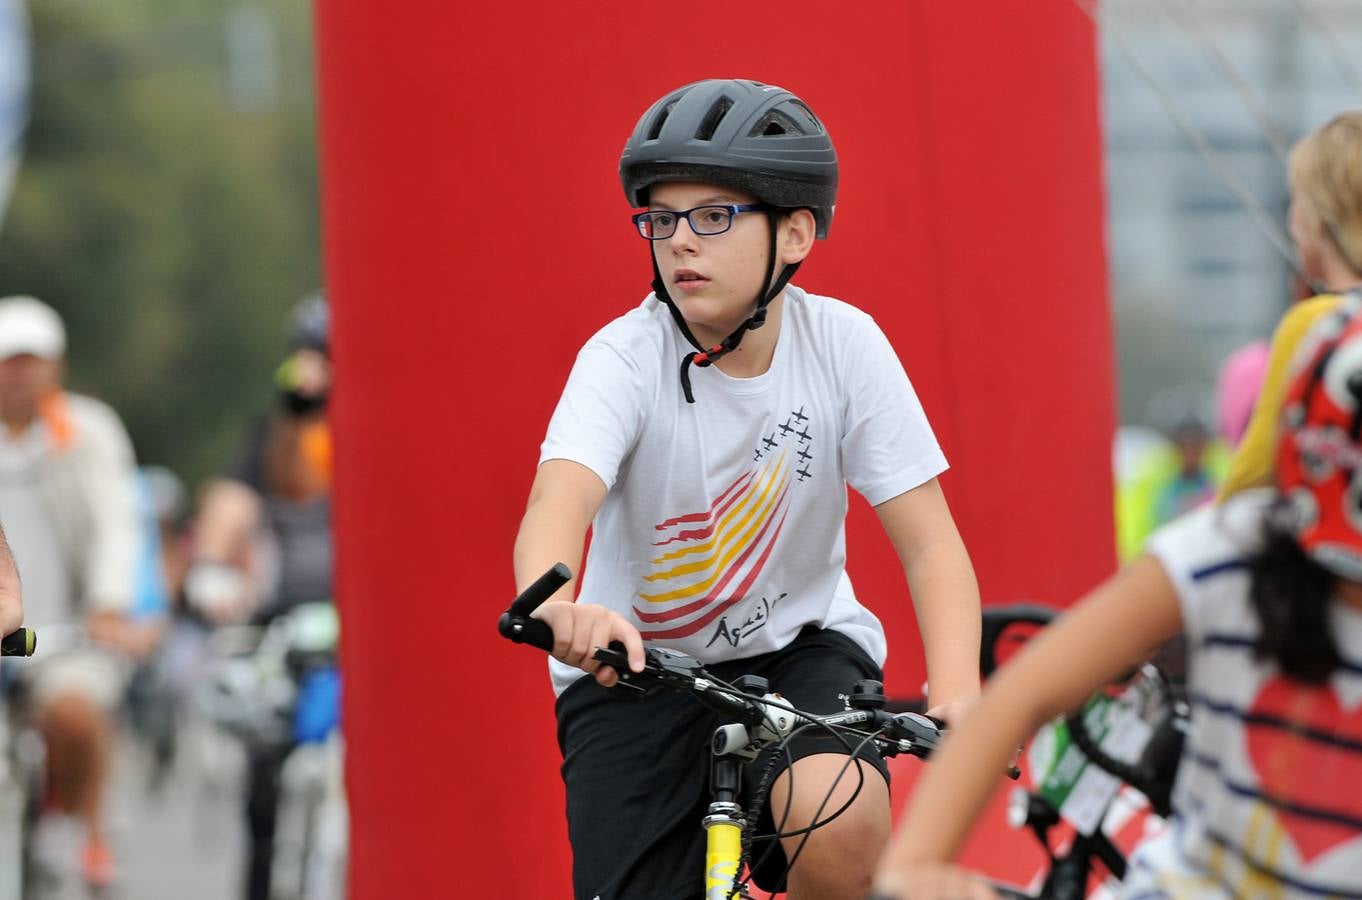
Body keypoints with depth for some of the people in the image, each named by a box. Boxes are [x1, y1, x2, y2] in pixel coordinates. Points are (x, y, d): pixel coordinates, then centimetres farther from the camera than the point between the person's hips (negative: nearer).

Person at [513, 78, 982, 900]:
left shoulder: (843, 345, -14)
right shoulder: (624, 359, -18)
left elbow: (929, 542, -14)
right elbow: (559, 499, -37)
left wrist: (956, 698, -32)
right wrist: (554, 605, -61)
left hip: (799, 651, 0)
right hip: (636, 673, 0)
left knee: (840, 825, -30)